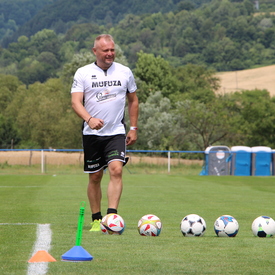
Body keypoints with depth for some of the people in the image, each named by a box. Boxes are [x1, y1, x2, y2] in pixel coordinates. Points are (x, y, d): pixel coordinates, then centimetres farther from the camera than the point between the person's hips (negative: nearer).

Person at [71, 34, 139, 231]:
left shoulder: (125, 72, 6)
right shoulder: (83, 73, -1)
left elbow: (133, 100, 17)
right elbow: (76, 102, -10)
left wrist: (134, 128, 13)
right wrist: (89, 119, -28)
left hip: (116, 132, 0)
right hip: (92, 133, 0)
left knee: (116, 169, -19)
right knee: (95, 177, 6)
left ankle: (112, 215, -23)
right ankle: (96, 220, 17)